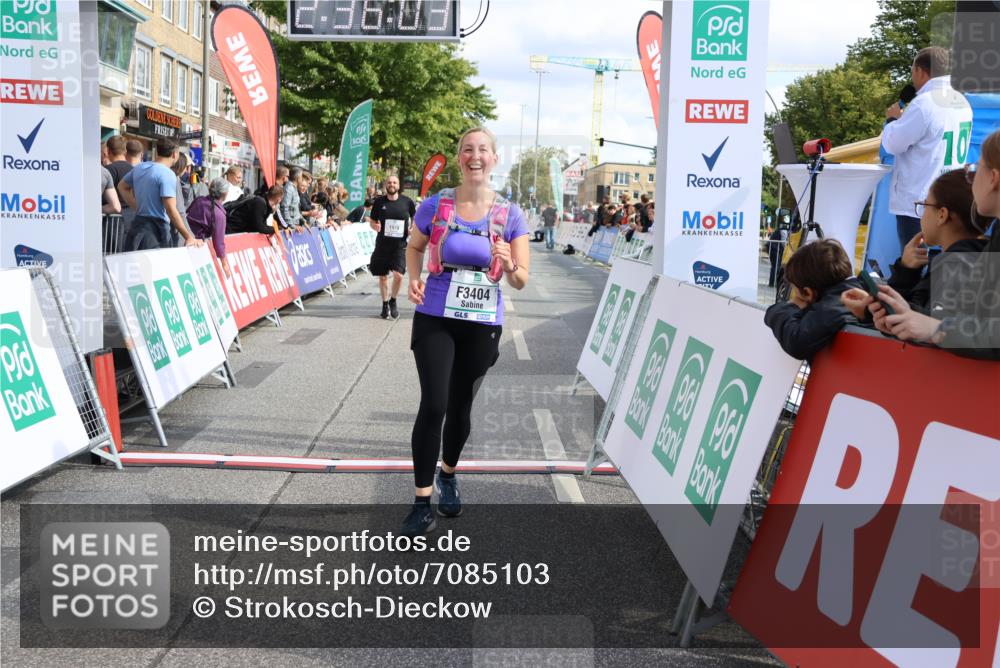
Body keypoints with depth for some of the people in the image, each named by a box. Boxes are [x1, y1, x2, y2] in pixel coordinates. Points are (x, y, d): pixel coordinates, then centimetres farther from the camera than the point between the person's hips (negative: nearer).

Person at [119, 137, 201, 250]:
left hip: (137, 223, 8)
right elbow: (171, 210, -22)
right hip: (156, 229, -8)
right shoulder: (167, 174, -14)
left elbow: (122, 186, 27)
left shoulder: (139, 167, 10)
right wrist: (189, 237, -22)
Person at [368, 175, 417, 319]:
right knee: (383, 276, 9)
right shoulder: (379, 202, 2)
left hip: (400, 245, -2)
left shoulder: (407, 202, 0)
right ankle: (385, 304, 28)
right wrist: (375, 226, -12)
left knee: (398, 275, -17)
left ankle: (393, 301, 10)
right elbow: (372, 221, 11)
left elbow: (415, 218, 16)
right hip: (382, 245, 2)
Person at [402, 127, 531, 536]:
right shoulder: (435, 206, -4)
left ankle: (448, 475, 42)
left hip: (483, 325, 2)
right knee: (433, 406, -12)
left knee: (461, 407, 14)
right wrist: (414, 280, -4)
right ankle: (422, 504, -2)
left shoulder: (510, 215, -3)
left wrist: (509, 264, -23)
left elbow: (521, 283, -1)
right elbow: (414, 247, 15)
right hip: (435, 319, -1)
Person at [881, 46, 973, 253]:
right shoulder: (962, 102, 9)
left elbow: (892, 144, -13)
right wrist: (904, 119, 15)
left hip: (917, 204, -8)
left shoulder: (923, 104, -18)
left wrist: (895, 119, 5)